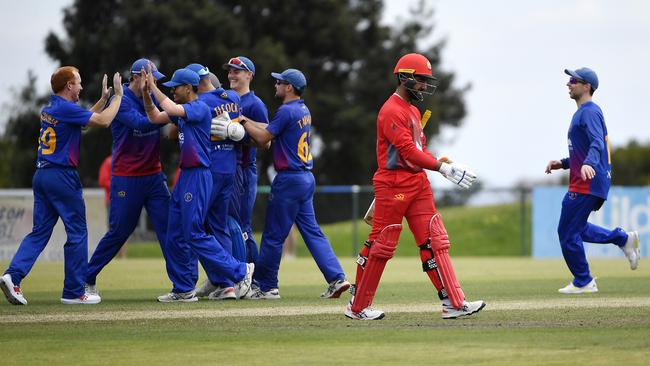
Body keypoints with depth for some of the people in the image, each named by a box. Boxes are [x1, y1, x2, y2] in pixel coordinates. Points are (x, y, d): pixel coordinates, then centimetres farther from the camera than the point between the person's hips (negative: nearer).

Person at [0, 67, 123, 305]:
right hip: (62, 176, -8)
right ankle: (74, 292, 4)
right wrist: (118, 96, -4)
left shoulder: (49, 108, 15)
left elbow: (85, 119, 28)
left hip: (41, 176, 8)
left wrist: (103, 99, 27)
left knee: (40, 231, 8)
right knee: (77, 232, 2)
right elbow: (103, 121, -15)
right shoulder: (65, 108, -12)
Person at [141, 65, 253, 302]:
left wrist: (153, 87, -15)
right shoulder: (183, 111, 15)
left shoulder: (200, 108, -13)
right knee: (175, 236, 9)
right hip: (184, 176, 10)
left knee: (194, 234, -11)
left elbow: (171, 109, -27)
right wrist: (146, 92, 7)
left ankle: (239, 271, -4)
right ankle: (184, 290, 14)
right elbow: (155, 117, 19)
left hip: (198, 176, -10)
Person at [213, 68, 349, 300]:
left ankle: (265, 286, 6)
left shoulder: (287, 111, -14)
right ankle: (336, 278, 0)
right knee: (312, 231, 9)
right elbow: (269, 128, 18)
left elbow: (263, 137, -12)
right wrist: (243, 120, 15)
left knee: (273, 235, 0)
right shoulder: (303, 111, 14)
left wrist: (243, 122, 1)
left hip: (289, 180, -9)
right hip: (306, 178, 9)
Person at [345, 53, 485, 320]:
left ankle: (453, 303, -4)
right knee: (381, 245, -2)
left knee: (434, 242, 0)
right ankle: (357, 307, 9)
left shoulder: (413, 111, 18)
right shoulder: (391, 112, -14)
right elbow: (408, 151, -23)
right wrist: (442, 167, -26)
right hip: (393, 185, -9)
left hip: (418, 183, 9)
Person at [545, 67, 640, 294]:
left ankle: (583, 282, 4)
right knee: (575, 228, 18)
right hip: (586, 182, 11)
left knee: (568, 232, -5)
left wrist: (588, 165, -47)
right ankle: (622, 238, 16)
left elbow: (597, 143, -30)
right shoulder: (582, 113, 20)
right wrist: (563, 163, 21)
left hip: (587, 183, -11)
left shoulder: (590, 112, -13)